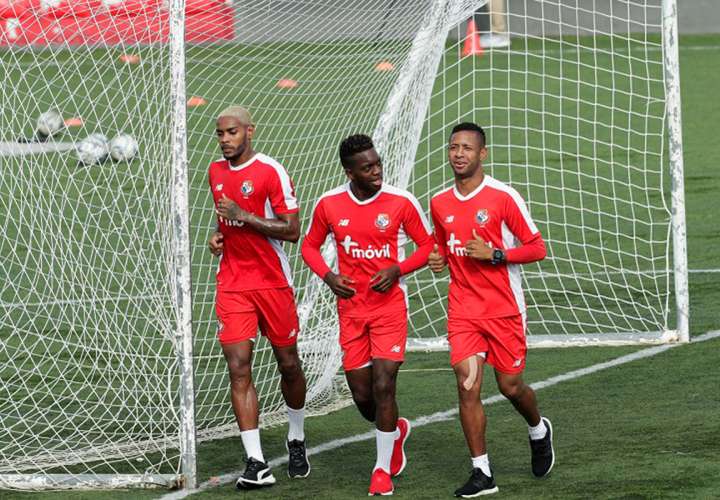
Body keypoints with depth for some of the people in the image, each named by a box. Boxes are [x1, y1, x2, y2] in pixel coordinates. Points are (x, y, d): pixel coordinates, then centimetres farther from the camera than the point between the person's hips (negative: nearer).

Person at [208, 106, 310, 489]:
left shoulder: (271, 172, -11)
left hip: (272, 282, -4)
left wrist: (243, 216, -20)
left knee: (288, 364, 9)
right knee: (238, 368, -9)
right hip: (232, 283, 4)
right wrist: (218, 234, 6)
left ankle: (297, 441, 34)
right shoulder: (215, 171, 9)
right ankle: (256, 464, -12)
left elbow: (292, 230, -14)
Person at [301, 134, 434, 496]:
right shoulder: (329, 204, -3)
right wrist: (328, 276, -7)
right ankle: (395, 430, 38)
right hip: (351, 308, 3)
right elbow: (310, 245, 12)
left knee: (383, 386, -11)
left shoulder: (400, 202, -9)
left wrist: (396, 270, -15)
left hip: (390, 306, -2)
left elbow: (428, 245, 1)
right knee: (361, 394, 5)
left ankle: (383, 468, 5)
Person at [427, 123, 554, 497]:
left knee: (510, 386, 5)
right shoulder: (440, 203, 6)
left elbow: (537, 248, -7)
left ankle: (538, 430, 39)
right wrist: (438, 258, 0)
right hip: (463, 309, 3)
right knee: (467, 386, -9)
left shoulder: (503, 196, -10)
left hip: (504, 308, -3)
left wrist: (494, 255, -19)